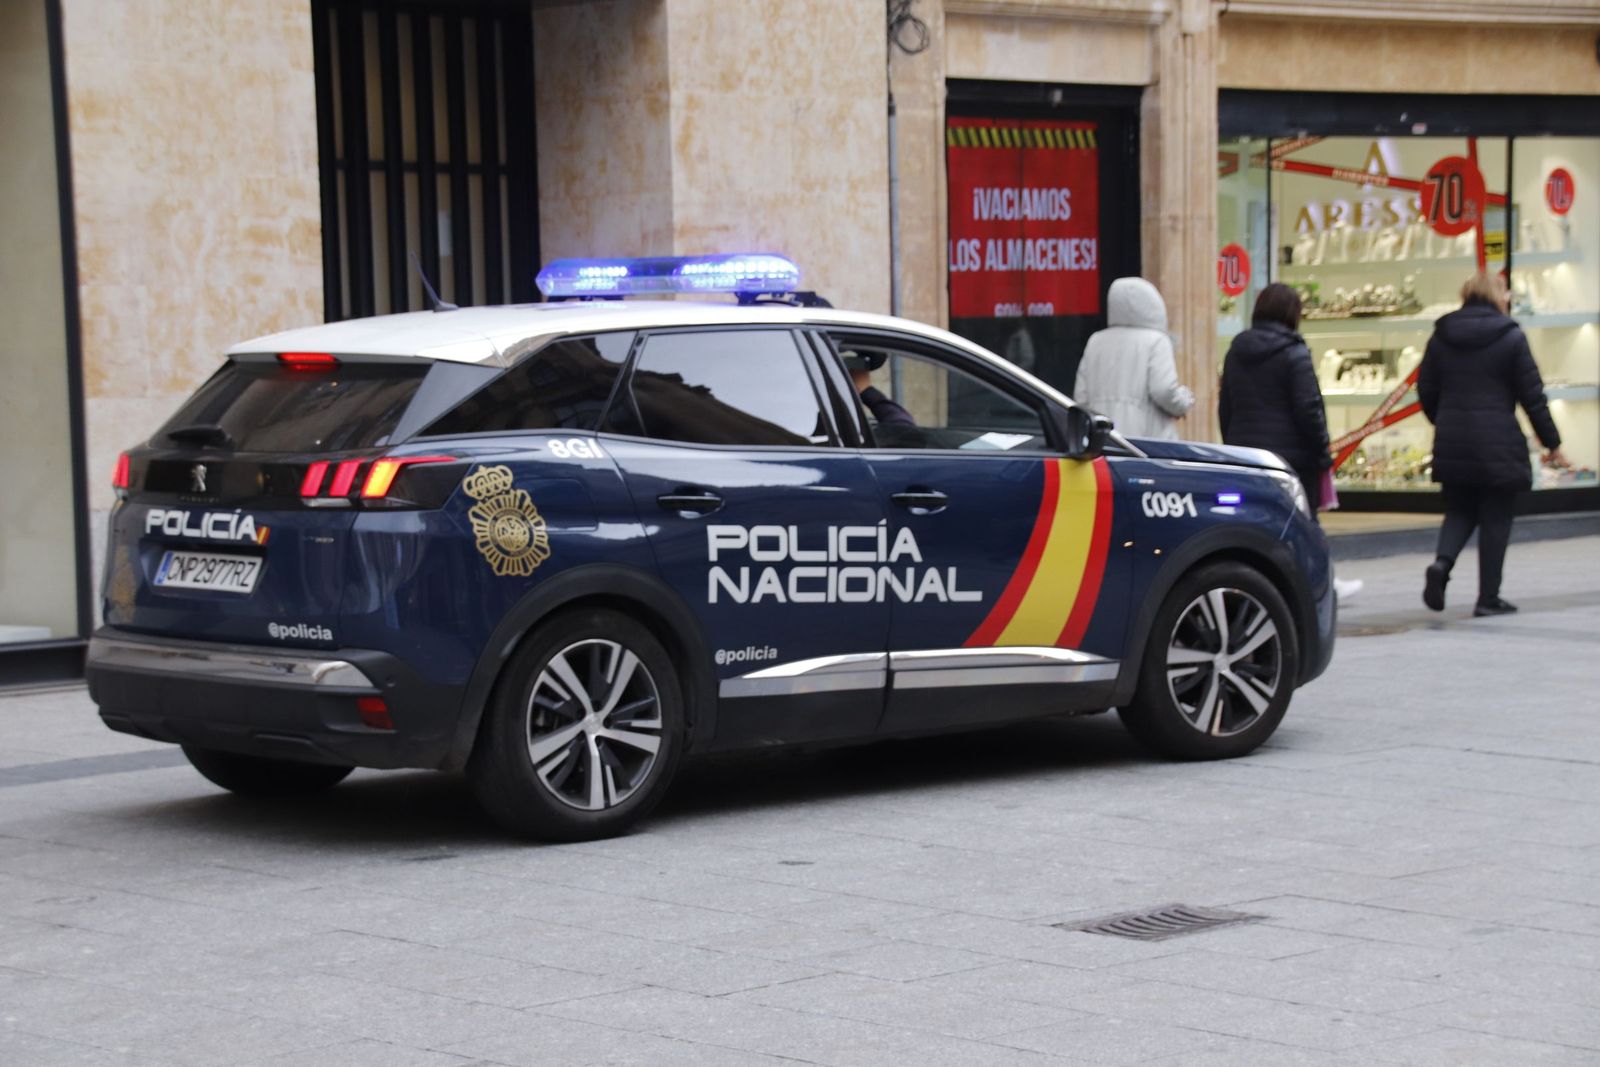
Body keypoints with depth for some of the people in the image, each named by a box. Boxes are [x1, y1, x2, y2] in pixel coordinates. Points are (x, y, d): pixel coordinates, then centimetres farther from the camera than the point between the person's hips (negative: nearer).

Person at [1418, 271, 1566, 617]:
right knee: (1495, 519, 5)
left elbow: (1426, 390, 10)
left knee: (1459, 511, 16)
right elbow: (1532, 395, -5)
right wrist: (1552, 443, 4)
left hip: (1451, 445, 4)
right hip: (1498, 445, -4)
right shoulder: (1511, 337, -6)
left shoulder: (1441, 336, 6)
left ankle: (1442, 562, -12)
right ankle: (1488, 598, 7)